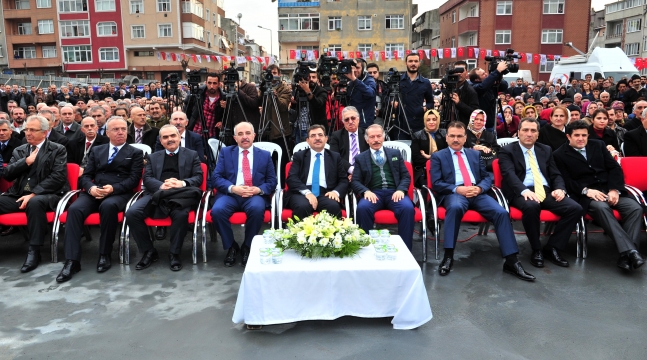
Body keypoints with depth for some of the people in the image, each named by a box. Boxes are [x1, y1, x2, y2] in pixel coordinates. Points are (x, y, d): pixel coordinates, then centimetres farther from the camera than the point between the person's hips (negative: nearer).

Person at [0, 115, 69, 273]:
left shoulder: (58, 150, 2)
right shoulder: (19, 150, 18)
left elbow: (58, 177, -10)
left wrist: (33, 194, -17)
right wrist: (26, 161, -8)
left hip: (46, 195, -5)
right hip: (19, 195, 5)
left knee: (35, 202, -38)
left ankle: (34, 250, -27)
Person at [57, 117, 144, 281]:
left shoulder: (135, 153, 13)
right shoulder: (96, 150, 22)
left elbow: (134, 179, 0)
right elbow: (85, 176, 15)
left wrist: (113, 188, -16)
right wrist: (91, 188, -9)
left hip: (119, 193, -3)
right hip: (94, 192, 3)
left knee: (108, 206, -38)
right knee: (74, 209, -28)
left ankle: (105, 254, -22)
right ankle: (72, 261, -26)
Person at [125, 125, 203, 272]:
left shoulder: (192, 155, 18)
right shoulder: (153, 157, 25)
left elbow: (198, 177, 6)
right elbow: (147, 179, 11)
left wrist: (182, 183, -16)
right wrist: (161, 185, -13)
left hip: (180, 195, -3)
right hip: (156, 194, 3)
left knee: (181, 214, -37)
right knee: (132, 213, -23)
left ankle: (174, 253, -15)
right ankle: (149, 251, -6)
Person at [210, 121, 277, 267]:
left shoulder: (265, 155, 15)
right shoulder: (225, 152, 15)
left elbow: (272, 181, 10)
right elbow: (216, 178, 5)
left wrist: (259, 189, -12)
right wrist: (233, 188, -14)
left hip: (255, 195, 0)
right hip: (230, 194, 1)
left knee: (257, 209, -35)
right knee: (217, 210, -31)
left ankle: (247, 247, -9)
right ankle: (231, 246, -4)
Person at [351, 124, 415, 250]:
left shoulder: (395, 153, 20)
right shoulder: (360, 158, 16)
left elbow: (406, 176, 13)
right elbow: (355, 181, 7)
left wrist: (400, 190, -8)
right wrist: (366, 191, -15)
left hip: (394, 192, 1)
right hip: (373, 193, -1)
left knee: (408, 208, -31)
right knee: (362, 208, -35)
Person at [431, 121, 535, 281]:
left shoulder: (475, 154, 23)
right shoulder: (438, 156, 11)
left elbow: (487, 177, 16)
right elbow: (436, 183, 0)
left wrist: (479, 188, -8)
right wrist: (457, 189, -17)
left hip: (478, 193, 4)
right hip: (454, 194, -4)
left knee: (501, 212, -23)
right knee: (455, 207, -40)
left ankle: (511, 262, -18)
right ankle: (448, 256, -32)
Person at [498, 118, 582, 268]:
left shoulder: (546, 150, 21)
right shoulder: (507, 151, 5)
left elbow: (556, 174, 17)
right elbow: (510, 174, -11)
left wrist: (560, 188, -7)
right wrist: (524, 190, -30)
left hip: (546, 192, 5)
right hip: (522, 193, -5)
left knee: (575, 208, -19)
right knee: (531, 206, -38)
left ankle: (552, 248, -5)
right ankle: (536, 250, -15)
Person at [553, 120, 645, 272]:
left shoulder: (598, 145, 16)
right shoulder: (560, 154, 3)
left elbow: (615, 168, 10)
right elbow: (566, 181, -4)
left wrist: (615, 190, -6)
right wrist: (586, 190, -20)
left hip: (610, 190, 5)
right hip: (585, 195, -5)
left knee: (635, 208, -22)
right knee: (601, 207, -37)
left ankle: (626, 255, -28)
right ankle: (630, 250, -42)